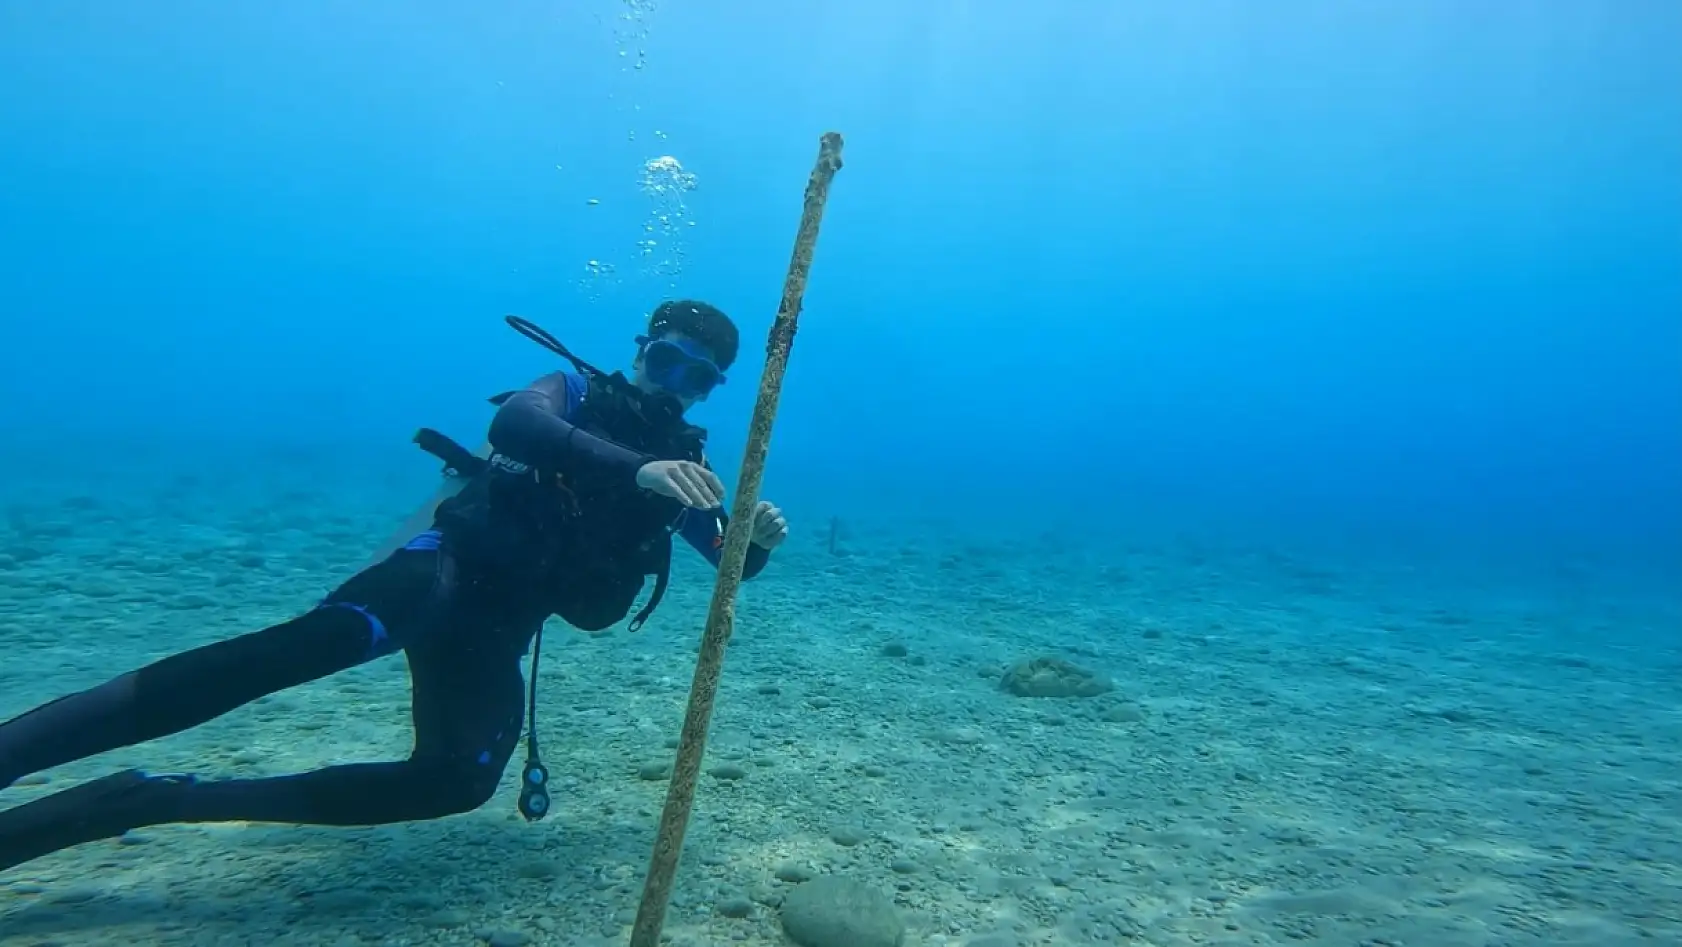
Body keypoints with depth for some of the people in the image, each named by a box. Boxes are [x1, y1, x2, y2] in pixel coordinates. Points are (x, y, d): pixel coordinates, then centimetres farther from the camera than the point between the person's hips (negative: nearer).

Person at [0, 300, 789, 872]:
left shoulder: (685, 462, 18)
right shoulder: (577, 391, 4)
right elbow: (515, 421, -20)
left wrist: (758, 539, -5)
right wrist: (638, 470, -36)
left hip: (502, 625, 4)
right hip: (451, 568, -4)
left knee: (457, 782, -17)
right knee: (321, 640, -33)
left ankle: (156, 800, -11)